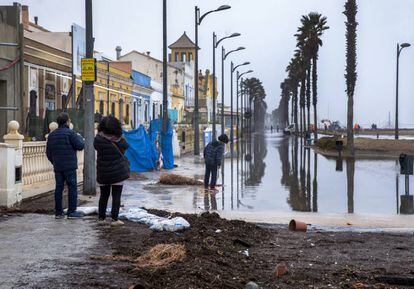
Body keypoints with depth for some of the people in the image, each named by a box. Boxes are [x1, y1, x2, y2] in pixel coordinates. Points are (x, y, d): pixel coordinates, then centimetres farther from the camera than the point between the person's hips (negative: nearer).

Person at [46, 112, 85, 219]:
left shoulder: (51, 135, 11)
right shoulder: (70, 133, -11)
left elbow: (48, 152, 14)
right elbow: (80, 146, -13)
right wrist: (79, 137, 6)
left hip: (57, 167, 6)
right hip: (70, 166, -6)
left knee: (59, 187, 9)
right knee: (72, 187, 0)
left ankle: (58, 212, 10)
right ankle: (71, 211, -2)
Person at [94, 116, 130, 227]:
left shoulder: (98, 139, -9)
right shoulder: (118, 140, -15)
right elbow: (125, 146, 2)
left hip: (103, 172, 3)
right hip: (117, 171, -3)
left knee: (103, 195, 15)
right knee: (116, 196, 2)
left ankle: (101, 218, 19)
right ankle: (114, 219, -1)